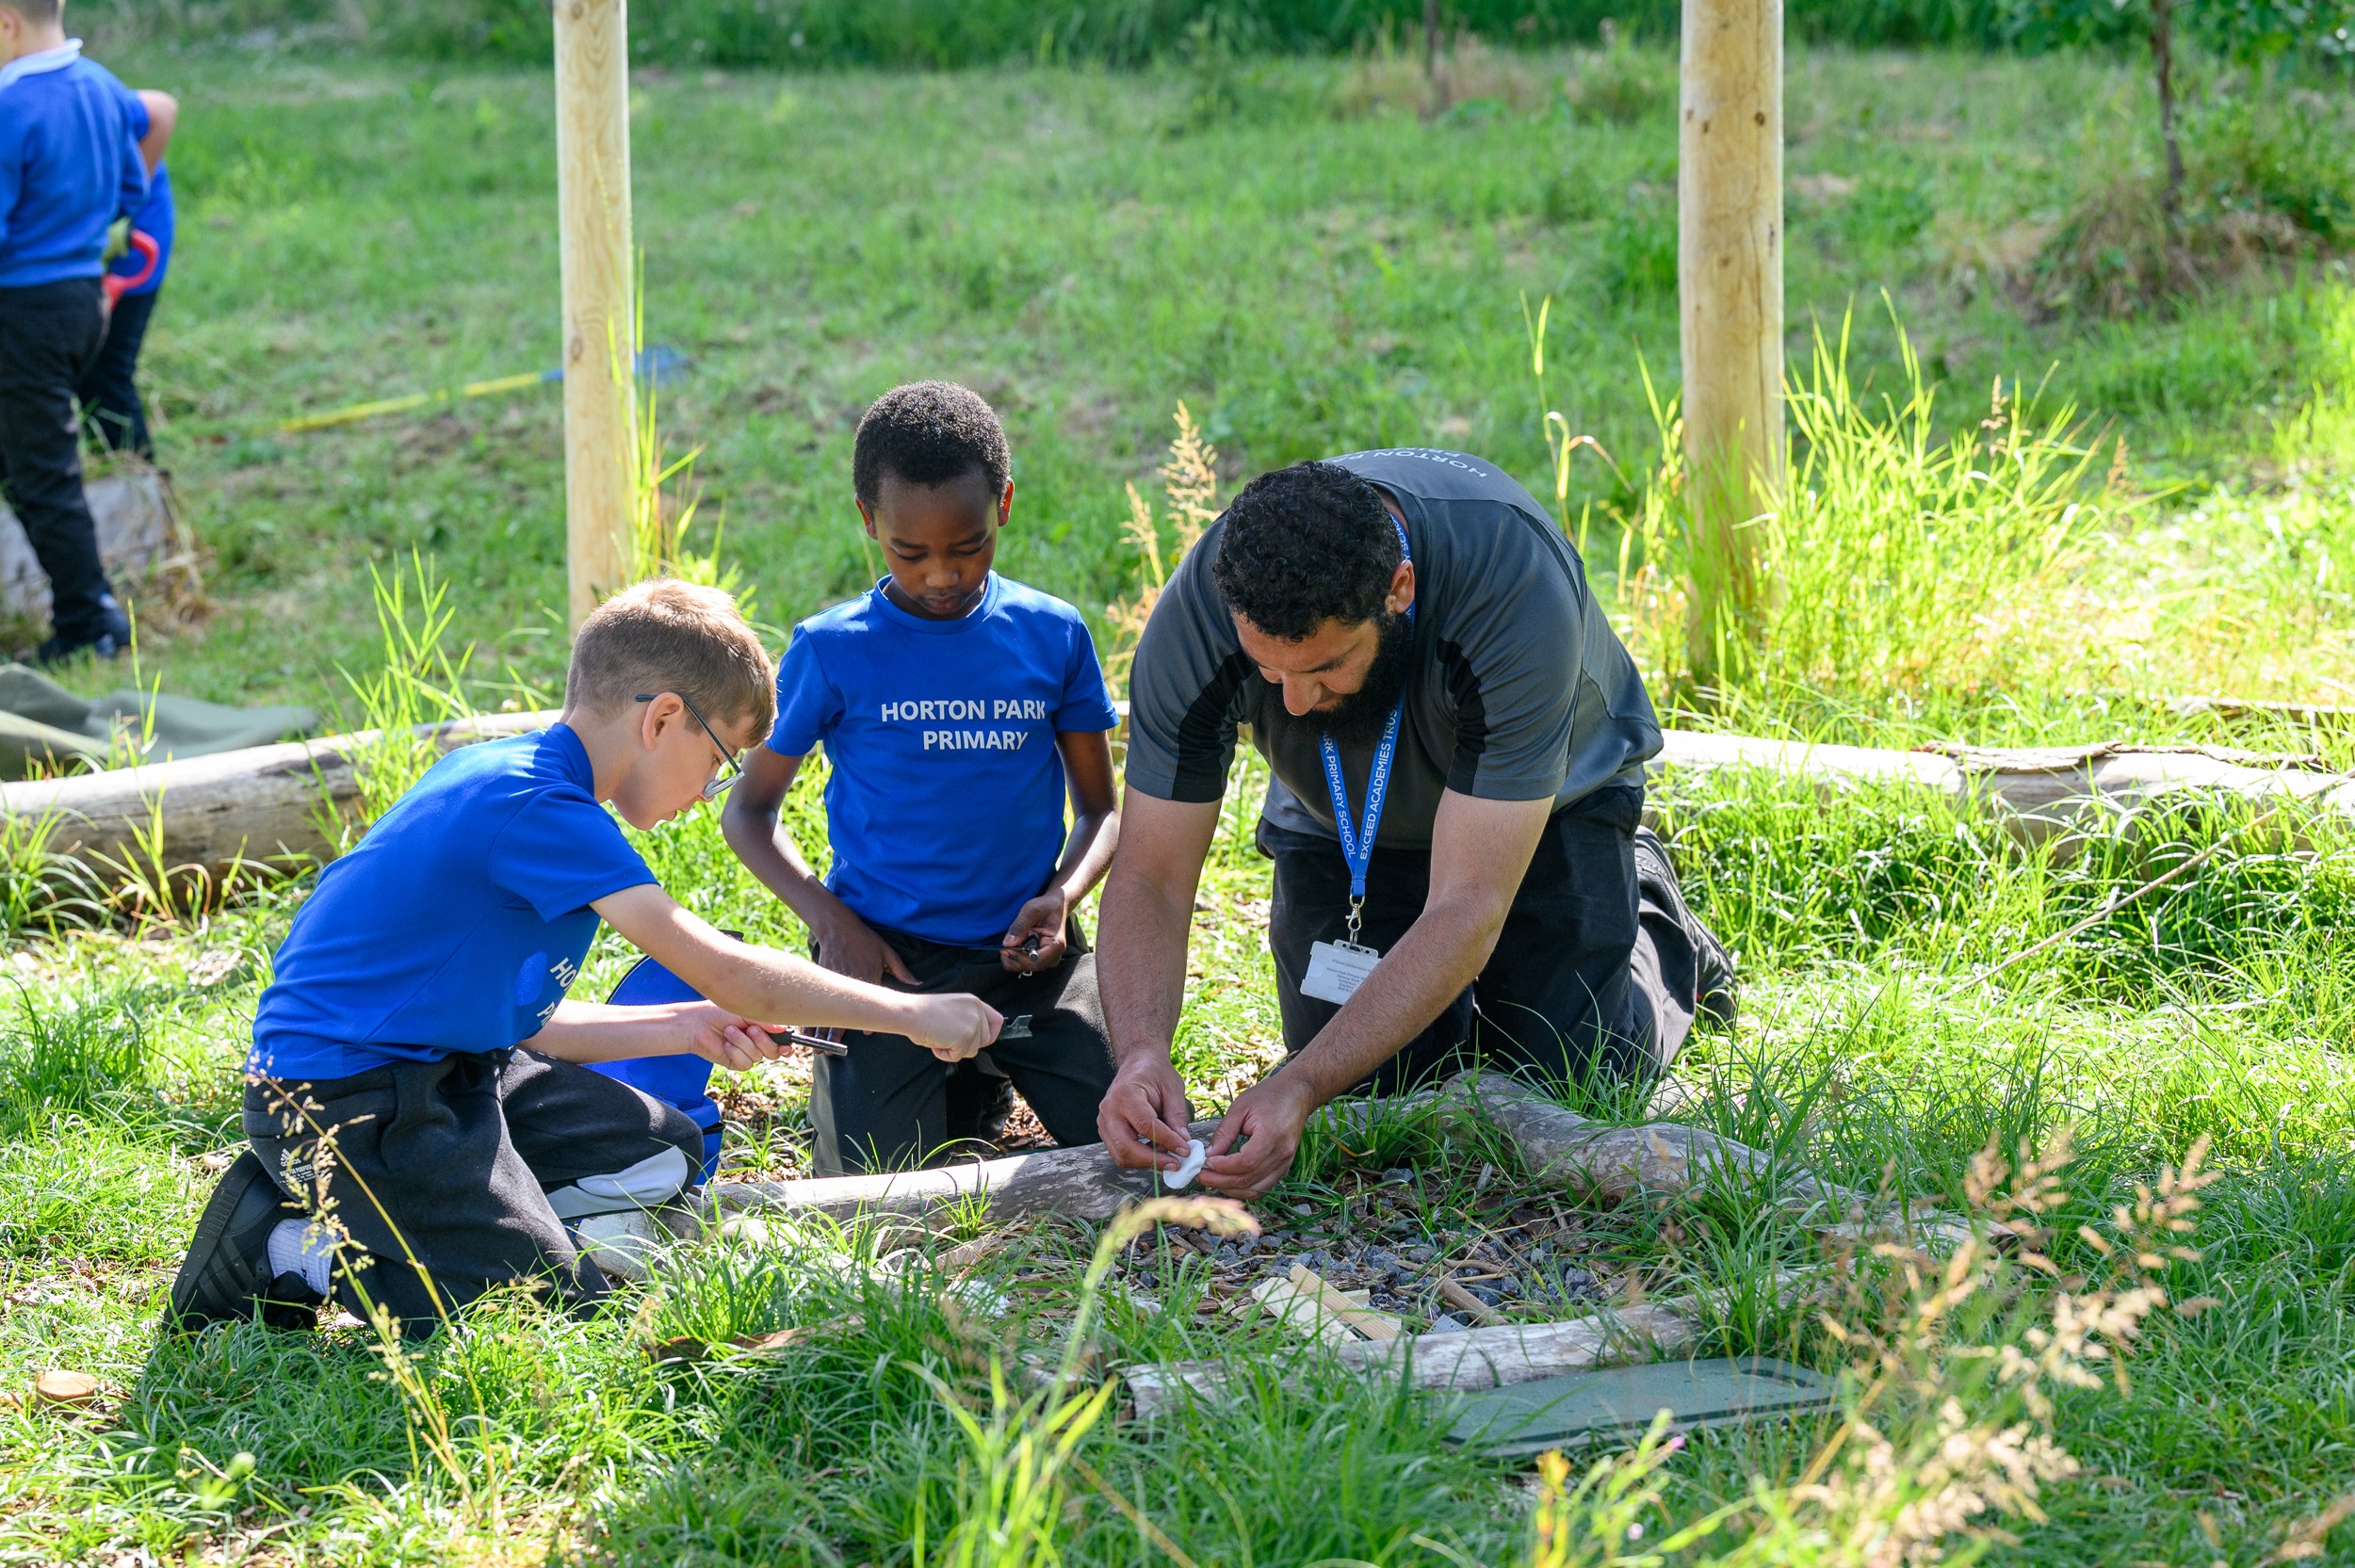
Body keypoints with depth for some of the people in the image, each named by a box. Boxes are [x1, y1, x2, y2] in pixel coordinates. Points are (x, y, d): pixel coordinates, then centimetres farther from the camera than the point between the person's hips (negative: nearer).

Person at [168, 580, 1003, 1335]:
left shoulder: (504, 774, 13)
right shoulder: (538, 806, -20)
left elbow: (521, 1019, 17)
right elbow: (723, 970, -20)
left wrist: (686, 1028, 11)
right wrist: (910, 1013, -13)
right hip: (343, 1103, -11)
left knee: (662, 1156, 12)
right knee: (557, 1309, -18)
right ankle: (288, 1249, -3)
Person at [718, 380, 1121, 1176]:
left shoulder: (1053, 635, 2)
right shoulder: (832, 651, -4)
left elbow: (1102, 808, 10)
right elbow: (750, 811, 5)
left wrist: (1061, 895, -11)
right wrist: (830, 919, -11)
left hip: (1028, 957, 2)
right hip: (889, 958, -2)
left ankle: (995, 1071, 20)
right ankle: (967, 1084, 21)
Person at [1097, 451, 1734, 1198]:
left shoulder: (1513, 586, -43)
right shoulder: (1197, 615, -34)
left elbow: (1466, 910, -41)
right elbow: (1150, 878, -26)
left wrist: (1299, 1087, -50)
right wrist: (1139, 1051, -46)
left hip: (1545, 804, -2)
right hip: (1337, 823, 2)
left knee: (1572, 1079, -9)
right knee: (1366, 1090, -8)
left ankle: (1649, 920, 22)